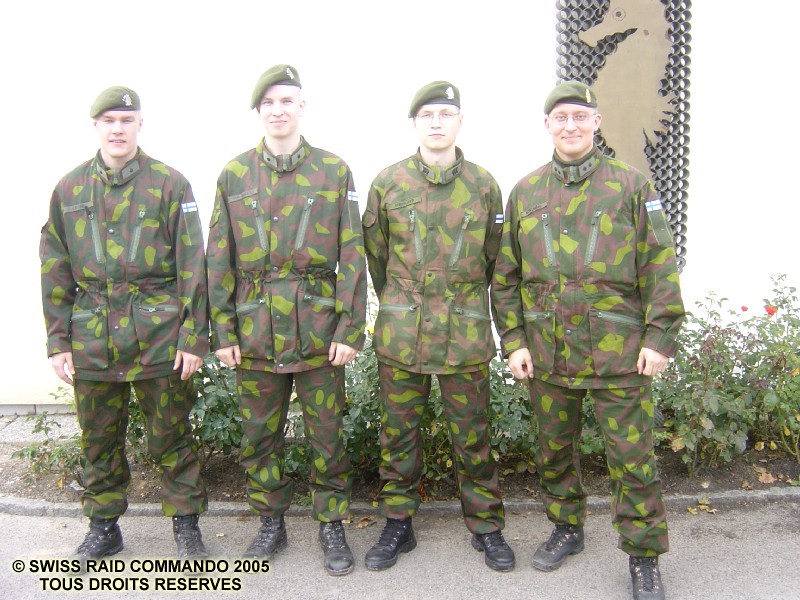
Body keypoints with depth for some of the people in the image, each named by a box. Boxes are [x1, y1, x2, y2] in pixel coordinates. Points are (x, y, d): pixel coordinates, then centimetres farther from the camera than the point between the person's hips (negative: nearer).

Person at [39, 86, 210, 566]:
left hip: (158, 335, -3)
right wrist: (58, 342, 5)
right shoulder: (69, 189, 8)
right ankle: (103, 526, 31)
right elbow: (55, 270, 10)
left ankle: (186, 522, 23)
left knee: (171, 436, 6)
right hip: (91, 338, 3)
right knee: (99, 439, 13)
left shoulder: (170, 184, -1)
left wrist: (194, 337, -8)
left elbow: (192, 266, -3)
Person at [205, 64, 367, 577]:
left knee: (327, 434, 7)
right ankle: (272, 523, 30)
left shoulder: (334, 171, 2)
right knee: (260, 435, 12)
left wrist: (350, 328, -8)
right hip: (254, 330, 2)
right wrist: (223, 331, 0)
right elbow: (220, 261, 5)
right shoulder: (234, 175, 6)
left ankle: (333, 525, 24)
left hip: (318, 327, -2)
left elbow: (352, 257, -1)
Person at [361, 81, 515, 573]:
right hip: (400, 332, 1)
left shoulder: (483, 184, 2)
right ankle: (398, 526, 25)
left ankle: (486, 526, 24)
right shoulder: (388, 183, 1)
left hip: (467, 333, 0)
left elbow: (494, 259, 12)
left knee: (473, 436, 8)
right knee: (399, 433, 9)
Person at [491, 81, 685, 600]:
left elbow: (661, 266, -2)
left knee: (633, 457, 3)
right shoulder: (525, 192, 8)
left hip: (618, 353, -3)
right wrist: (514, 341, 3)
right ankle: (568, 529, 38)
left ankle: (644, 555, 20)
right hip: (547, 353, 3)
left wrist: (660, 337, -9)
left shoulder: (631, 185, 0)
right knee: (555, 451, 16)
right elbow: (506, 275, 10)